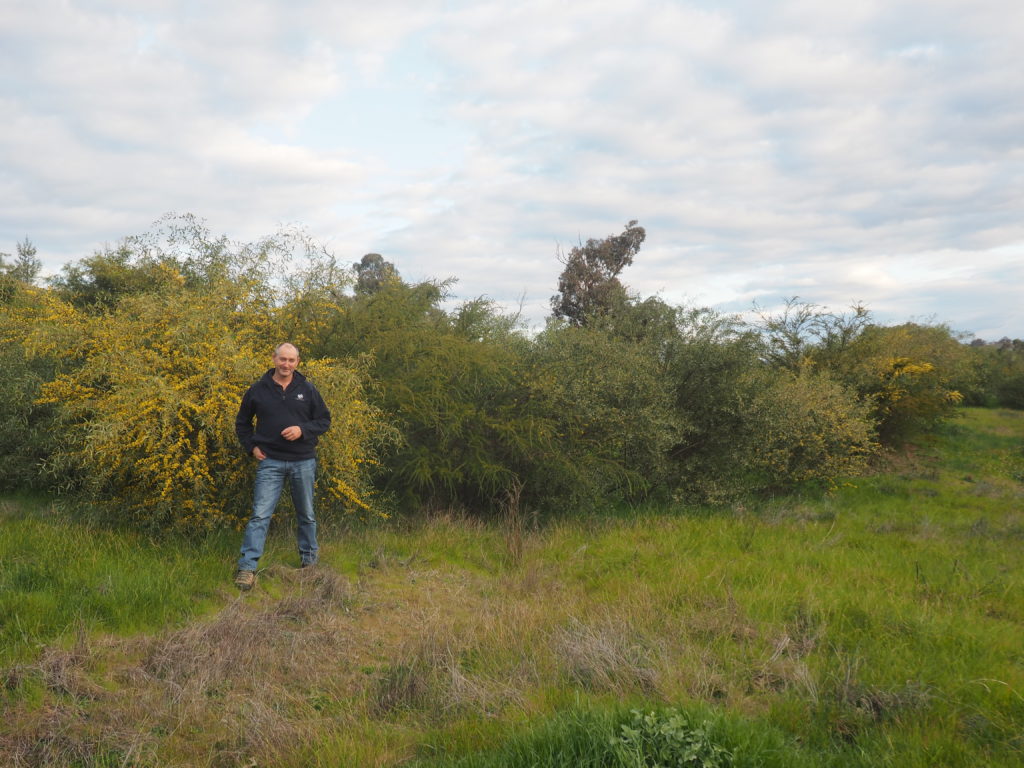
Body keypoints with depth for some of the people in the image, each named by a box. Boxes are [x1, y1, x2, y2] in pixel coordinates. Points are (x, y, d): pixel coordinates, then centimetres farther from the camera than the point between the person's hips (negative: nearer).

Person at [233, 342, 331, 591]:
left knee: (306, 515, 14)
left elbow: (324, 420, 6)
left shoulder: (307, 390, 3)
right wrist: (252, 447, 0)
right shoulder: (258, 390, 2)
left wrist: (303, 430, -12)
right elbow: (242, 423, 14)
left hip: (303, 461, 2)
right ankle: (247, 567, -12)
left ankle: (310, 560, 30)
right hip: (270, 462, -1)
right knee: (260, 515, -11)